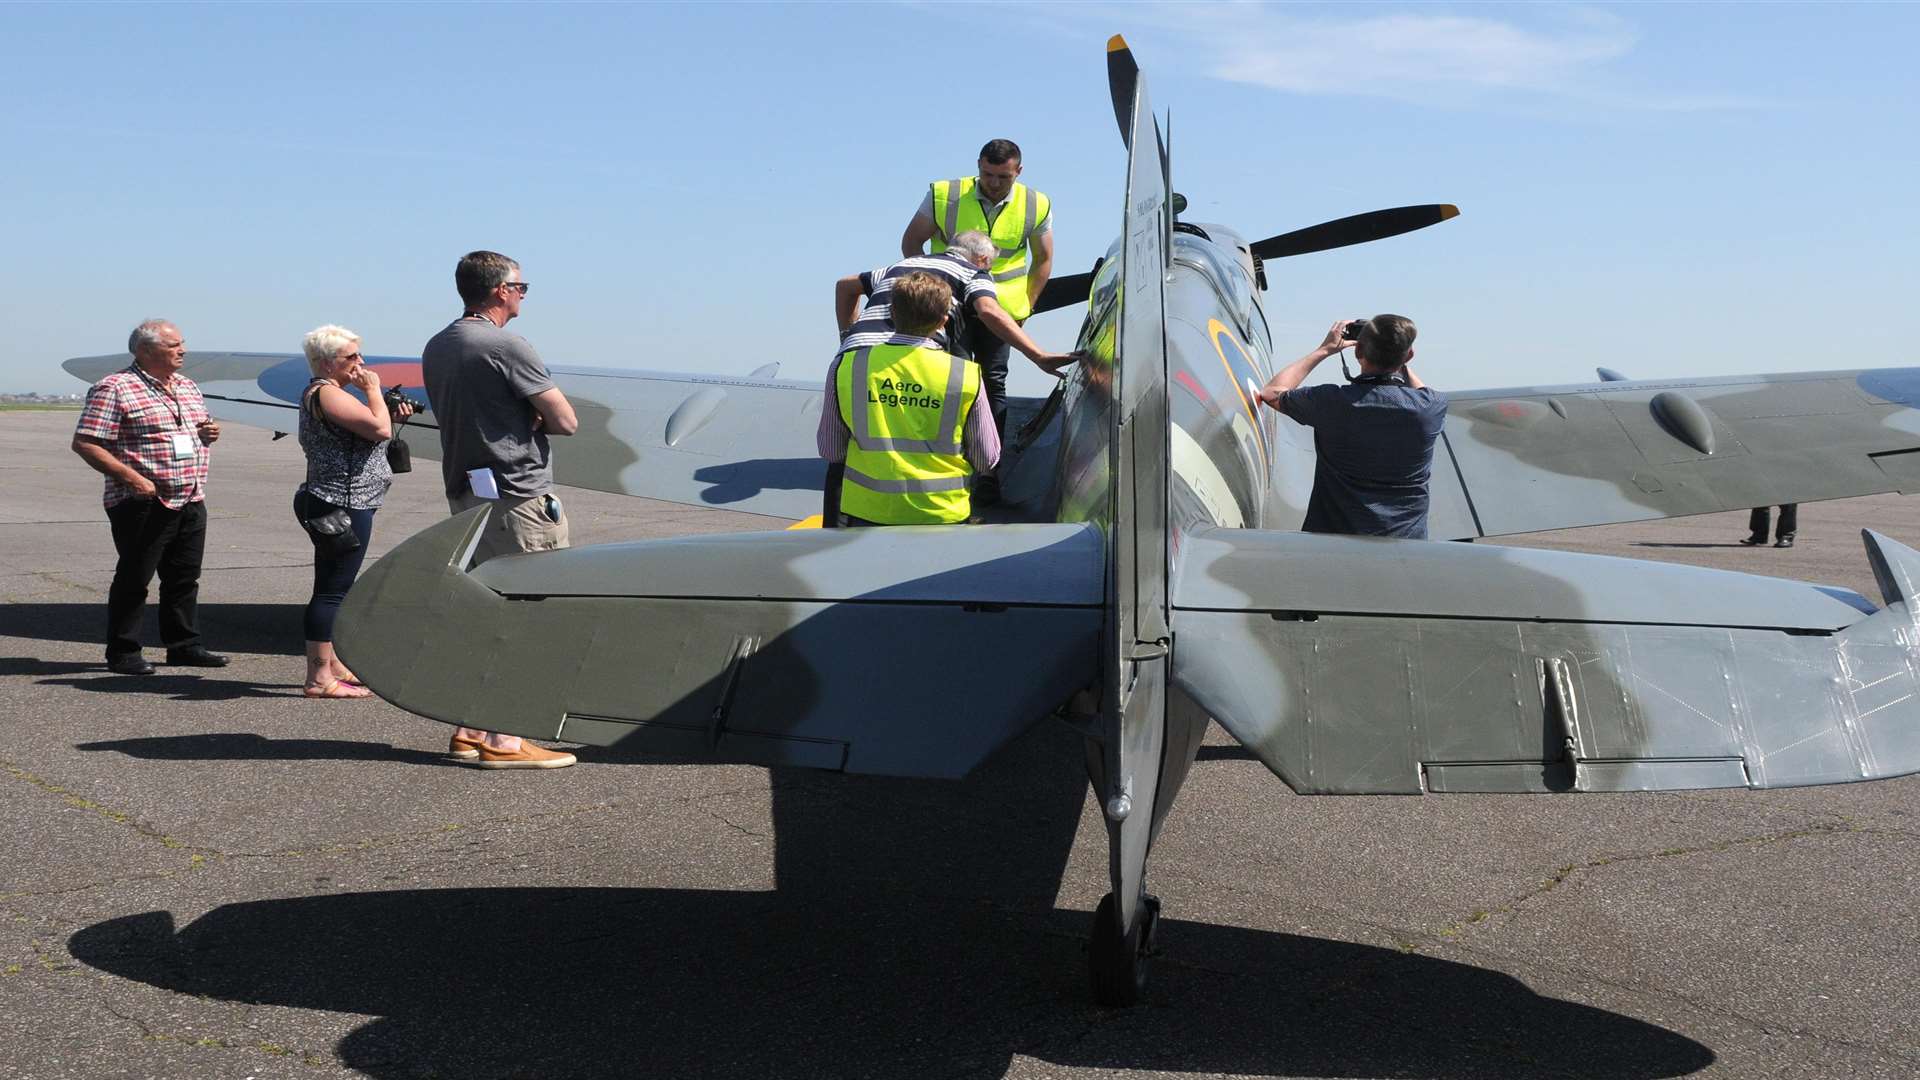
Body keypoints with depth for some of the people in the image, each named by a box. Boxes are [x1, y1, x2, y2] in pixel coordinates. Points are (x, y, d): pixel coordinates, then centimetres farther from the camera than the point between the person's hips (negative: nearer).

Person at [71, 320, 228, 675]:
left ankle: (183, 645, 22)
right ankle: (123, 653, 9)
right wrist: (132, 478, -21)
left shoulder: (188, 387, 15)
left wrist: (208, 433, 4)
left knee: (185, 578, 12)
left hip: (191, 502, 7)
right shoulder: (115, 389, -9)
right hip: (143, 504, -7)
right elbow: (85, 443, -13)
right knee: (134, 579, 0)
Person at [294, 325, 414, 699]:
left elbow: (359, 434, 28)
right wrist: (373, 389, -9)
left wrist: (392, 414, 14)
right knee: (332, 590, -9)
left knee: (334, 589, 17)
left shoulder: (324, 393, 18)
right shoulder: (326, 393, -15)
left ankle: (332, 666, 26)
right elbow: (380, 430, -23)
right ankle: (320, 678, -7)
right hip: (342, 507, -11)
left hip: (342, 506, 11)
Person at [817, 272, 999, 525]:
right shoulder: (966, 375, -4)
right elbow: (987, 459, 5)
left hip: (867, 512, 1)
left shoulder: (846, 366, -1)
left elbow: (830, 451, 8)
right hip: (942, 512, -1)